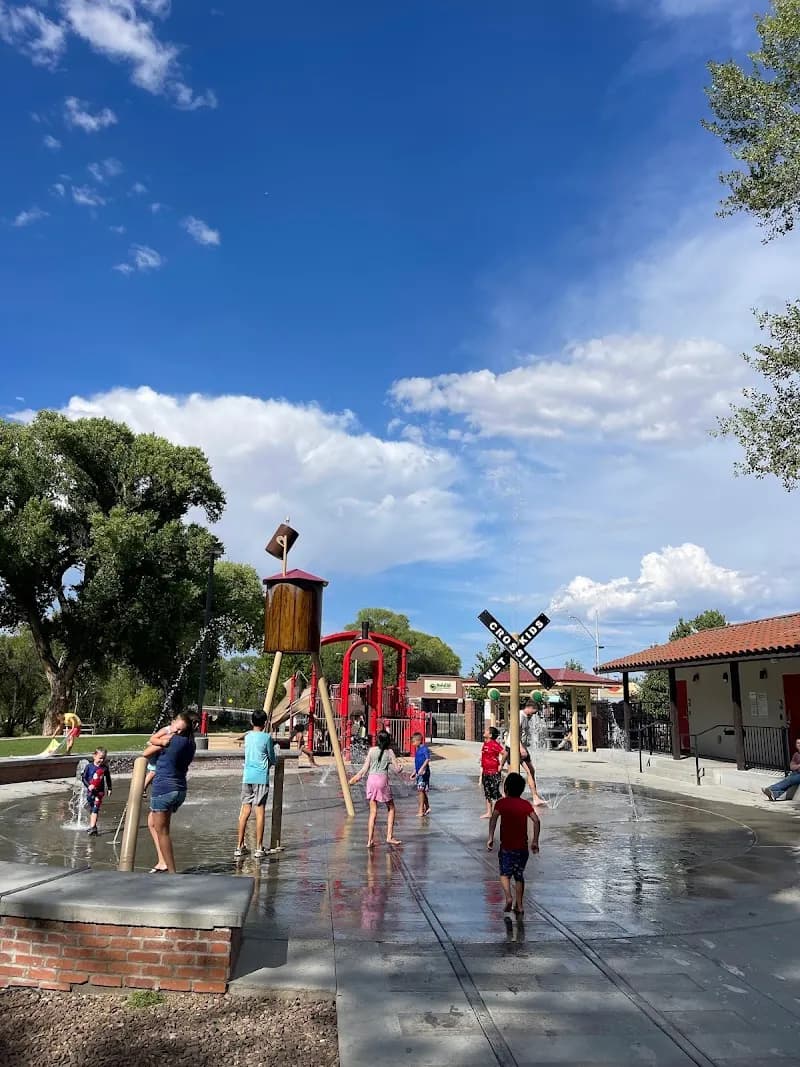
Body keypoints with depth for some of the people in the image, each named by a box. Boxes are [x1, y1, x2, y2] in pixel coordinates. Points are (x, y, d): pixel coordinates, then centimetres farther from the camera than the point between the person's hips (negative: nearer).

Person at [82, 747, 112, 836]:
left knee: (95, 809, -12)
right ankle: (92, 826, 27)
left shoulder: (105, 768, -2)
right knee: (91, 809, 14)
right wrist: (88, 786, -20)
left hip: (100, 791, -1)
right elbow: (83, 777, -5)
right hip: (90, 791, 1)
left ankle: (92, 828, -16)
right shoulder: (89, 766, -6)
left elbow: (108, 779, 11)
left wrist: (109, 789, 11)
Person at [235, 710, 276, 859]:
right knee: (260, 811, -3)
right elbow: (272, 759, 3)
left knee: (245, 811, 9)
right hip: (261, 778, -5)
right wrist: (269, 763, 24)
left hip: (247, 777, 5)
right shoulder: (267, 737, -5)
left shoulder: (247, 736, 9)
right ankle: (258, 848, -2)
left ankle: (239, 847, 12)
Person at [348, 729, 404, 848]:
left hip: (371, 779, 3)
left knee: (373, 812, 7)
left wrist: (357, 777, 17)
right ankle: (389, 837, 10)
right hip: (382, 780, -2)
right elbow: (397, 770, 2)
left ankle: (370, 840, 2)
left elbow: (365, 768, 4)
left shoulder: (372, 750, 5)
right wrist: (400, 767, 24)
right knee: (391, 808, 16)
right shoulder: (389, 752, 0)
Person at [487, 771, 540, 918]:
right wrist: (535, 841, -4)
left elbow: (494, 818, -20)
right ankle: (519, 906, 15)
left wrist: (490, 838, -19)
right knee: (519, 875, 15)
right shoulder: (526, 804, 2)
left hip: (506, 846, -2)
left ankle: (508, 898, -8)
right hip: (522, 846, 3)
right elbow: (536, 820, -8)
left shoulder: (501, 803, -4)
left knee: (504, 873, 13)